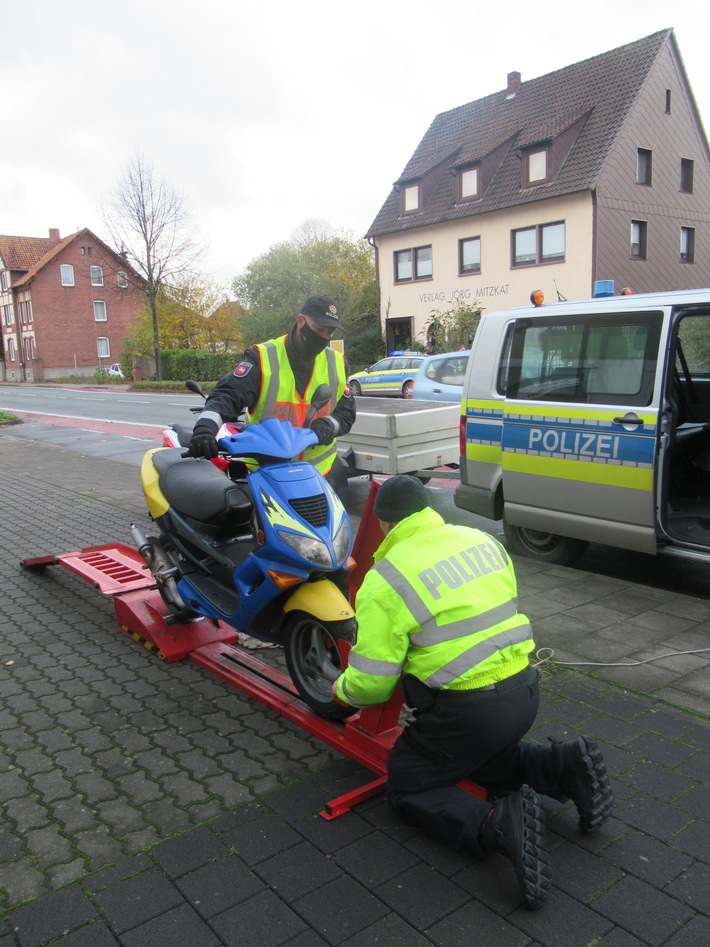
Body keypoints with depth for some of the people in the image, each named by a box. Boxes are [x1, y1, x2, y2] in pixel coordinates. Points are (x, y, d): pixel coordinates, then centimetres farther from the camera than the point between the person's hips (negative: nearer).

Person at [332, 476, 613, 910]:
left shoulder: (385, 581, -12)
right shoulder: (483, 539, 7)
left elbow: (371, 684, -11)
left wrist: (343, 689, 12)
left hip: (467, 709, -7)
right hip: (525, 692, 7)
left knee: (408, 788, 13)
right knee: (483, 756, 34)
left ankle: (496, 823, -13)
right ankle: (564, 766, 8)